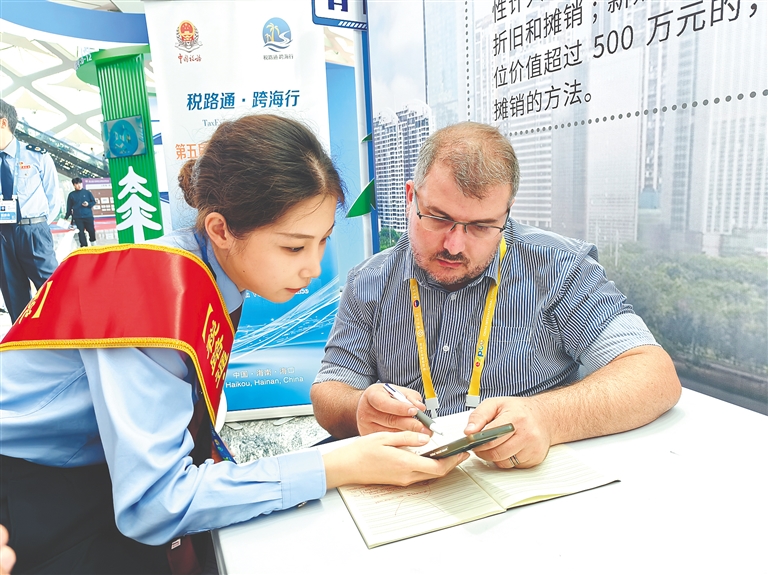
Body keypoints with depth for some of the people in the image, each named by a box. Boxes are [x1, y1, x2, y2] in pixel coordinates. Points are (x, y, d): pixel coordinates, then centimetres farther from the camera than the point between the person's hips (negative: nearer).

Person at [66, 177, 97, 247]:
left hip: (88, 216, -1)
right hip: (77, 217, 1)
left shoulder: (87, 192, 4)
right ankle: (84, 246, 6)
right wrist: (66, 217, 9)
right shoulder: (71, 195, 6)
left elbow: (94, 201, 8)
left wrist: (88, 204, -13)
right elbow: (69, 207, 10)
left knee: (91, 230, 2)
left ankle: (93, 243, 25)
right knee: (81, 232, -1)